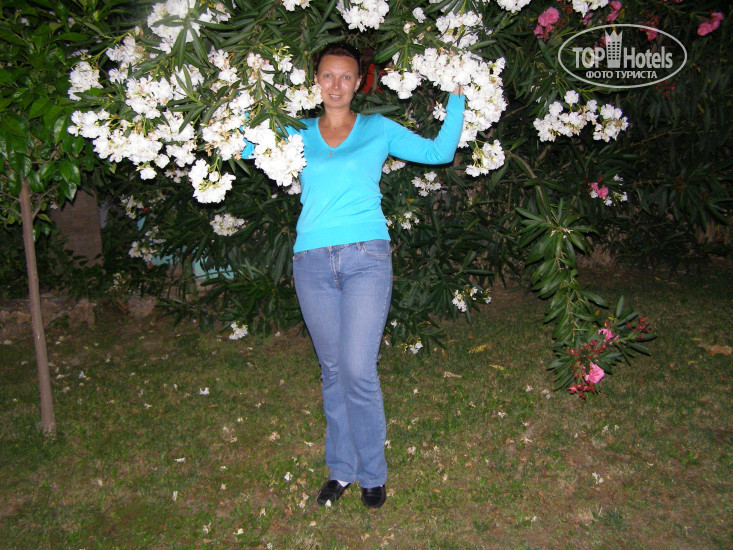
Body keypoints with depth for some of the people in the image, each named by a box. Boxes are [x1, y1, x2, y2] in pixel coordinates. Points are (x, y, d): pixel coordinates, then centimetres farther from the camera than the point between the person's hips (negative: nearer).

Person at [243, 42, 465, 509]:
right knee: (332, 371, 8)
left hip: (366, 258, -2)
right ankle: (341, 469, 24)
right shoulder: (298, 134, 16)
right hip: (312, 261, 2)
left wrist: (457, 96, 10)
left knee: (358, 370, -9)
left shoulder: (378, 129, 12)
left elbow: (440, 151, 12)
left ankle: (372, 473, 11)